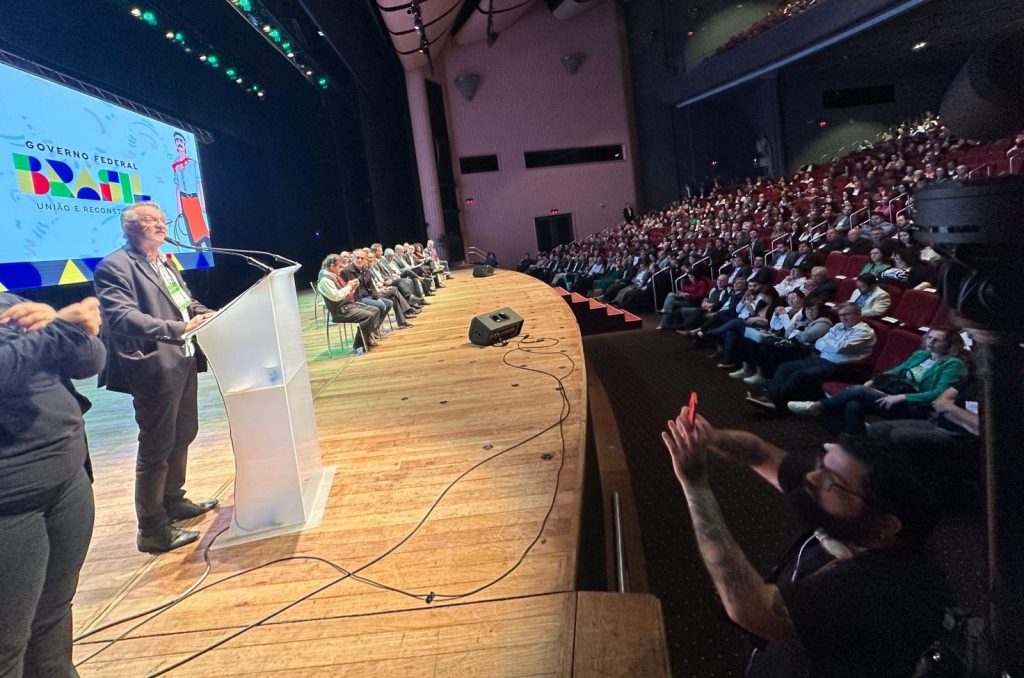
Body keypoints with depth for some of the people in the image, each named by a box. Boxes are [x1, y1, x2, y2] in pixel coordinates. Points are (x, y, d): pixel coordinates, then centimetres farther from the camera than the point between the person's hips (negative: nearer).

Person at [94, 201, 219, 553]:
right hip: (155, 369, -9)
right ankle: (152, 528, 11)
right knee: (157, 447, -1)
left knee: (184, 435, 19)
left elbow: (187, 302, 22)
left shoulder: (165, 264, 18)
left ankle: (174, 501, 36)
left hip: (184, 362, 9)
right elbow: (123, 316, -23)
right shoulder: (114, 266, -11)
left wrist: (206, 314, 0)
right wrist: (179, 328, -32)